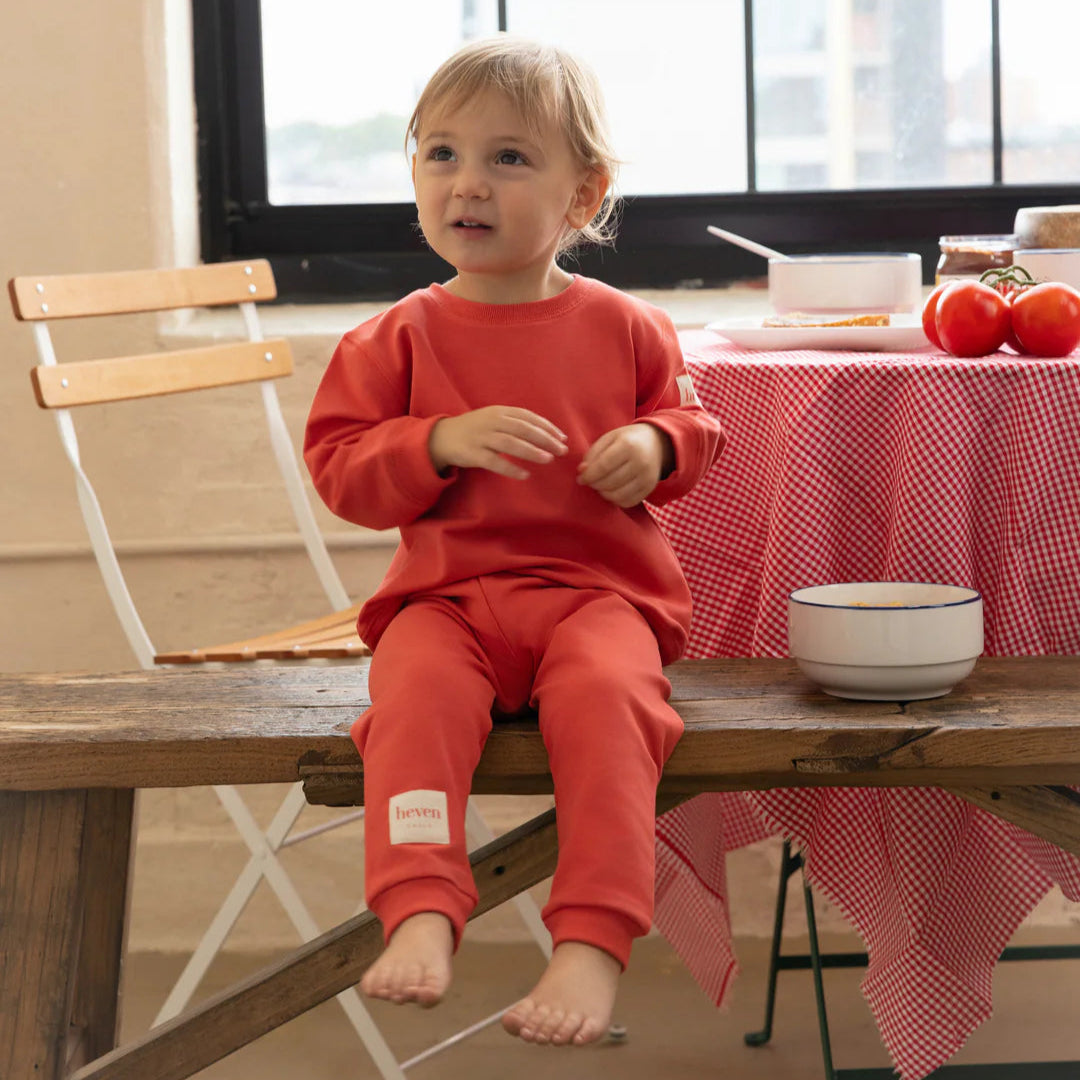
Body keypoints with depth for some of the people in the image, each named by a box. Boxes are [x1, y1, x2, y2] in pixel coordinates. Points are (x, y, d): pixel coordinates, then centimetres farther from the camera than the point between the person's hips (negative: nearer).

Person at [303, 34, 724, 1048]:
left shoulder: (623, 327, 9)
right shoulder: (399, 336, 7)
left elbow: (690, 418, 20)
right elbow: (339, 464, 4)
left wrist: (655, 444, -4)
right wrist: (440, 442, -13)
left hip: (598, 589, -1)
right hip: (448, 592, 1)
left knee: (606, 695, -33)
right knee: (416, 693, -32)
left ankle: (594, 942, -36)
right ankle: (419, 915, -38)